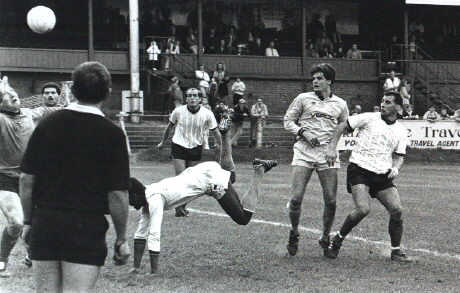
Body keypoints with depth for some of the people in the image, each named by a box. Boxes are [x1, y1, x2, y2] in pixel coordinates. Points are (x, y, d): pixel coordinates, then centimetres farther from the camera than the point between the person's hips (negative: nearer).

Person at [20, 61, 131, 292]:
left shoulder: (47, 124, 3)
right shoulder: (112, 134, -7)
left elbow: (26, 179, 5)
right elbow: (117, 193, -8)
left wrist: (28, 221, 16)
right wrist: (121, 239, 2)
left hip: (44, 224, 4)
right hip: (87, 227, -4)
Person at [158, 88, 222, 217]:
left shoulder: (207, 114, -11)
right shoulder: (178, 111, -11)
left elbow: (215, 131, -2)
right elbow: (170, 126, 7)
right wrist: (163, 142, 17)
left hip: (196, 149, 2)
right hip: (179, 147, -1)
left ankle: (182, 206, 18)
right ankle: (179, 207, -2)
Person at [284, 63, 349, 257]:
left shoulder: (340, 104, 12)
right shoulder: (303, 99, 7)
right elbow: (288, 121, 9)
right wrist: (303, 133, -7)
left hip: (328, 153, 1)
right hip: (304, 152, -1)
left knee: (331, 201, -2)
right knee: (296, 198, -10)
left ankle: (325, 238, 18)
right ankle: (294, 233, 15)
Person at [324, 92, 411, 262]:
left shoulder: (401, 131, 11)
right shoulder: (369, 118, -1)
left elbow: (399, 155, 15)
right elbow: (342, 126, 2)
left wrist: (396, 168, -8)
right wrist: (332, 148, -8)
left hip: (383, 176, 5)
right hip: (359, 170, -5)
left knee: (397, 211, -6)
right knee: (362, 210, -20)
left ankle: (396, 251, 9)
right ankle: (337, 240, 3)